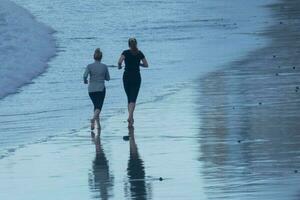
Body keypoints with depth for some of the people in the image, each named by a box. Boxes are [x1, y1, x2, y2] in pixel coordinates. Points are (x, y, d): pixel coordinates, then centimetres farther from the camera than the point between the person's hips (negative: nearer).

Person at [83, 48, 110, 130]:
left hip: (91, 89, 2)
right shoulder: (104, 67, -3)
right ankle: (93, 119, -34)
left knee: (96, 106, 18)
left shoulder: (89, 66, -5)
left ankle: (98, 124, 21)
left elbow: (85, 75, -17)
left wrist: (85, 81, 4)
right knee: (98, 107, -5)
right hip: (101, 89, -2)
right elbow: (108, 78, 4)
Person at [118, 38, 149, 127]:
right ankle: (130, 116, -24)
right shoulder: (140, 53, 1)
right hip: (136, 77, 0)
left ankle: (131, 117, 18)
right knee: (133, 99, -5)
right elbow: (146, 65, 3)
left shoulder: (125, 53, -3)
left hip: (127, 77, 0)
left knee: (129, 98, 15)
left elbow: (119, 62, -18)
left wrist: (119, 66, 3)